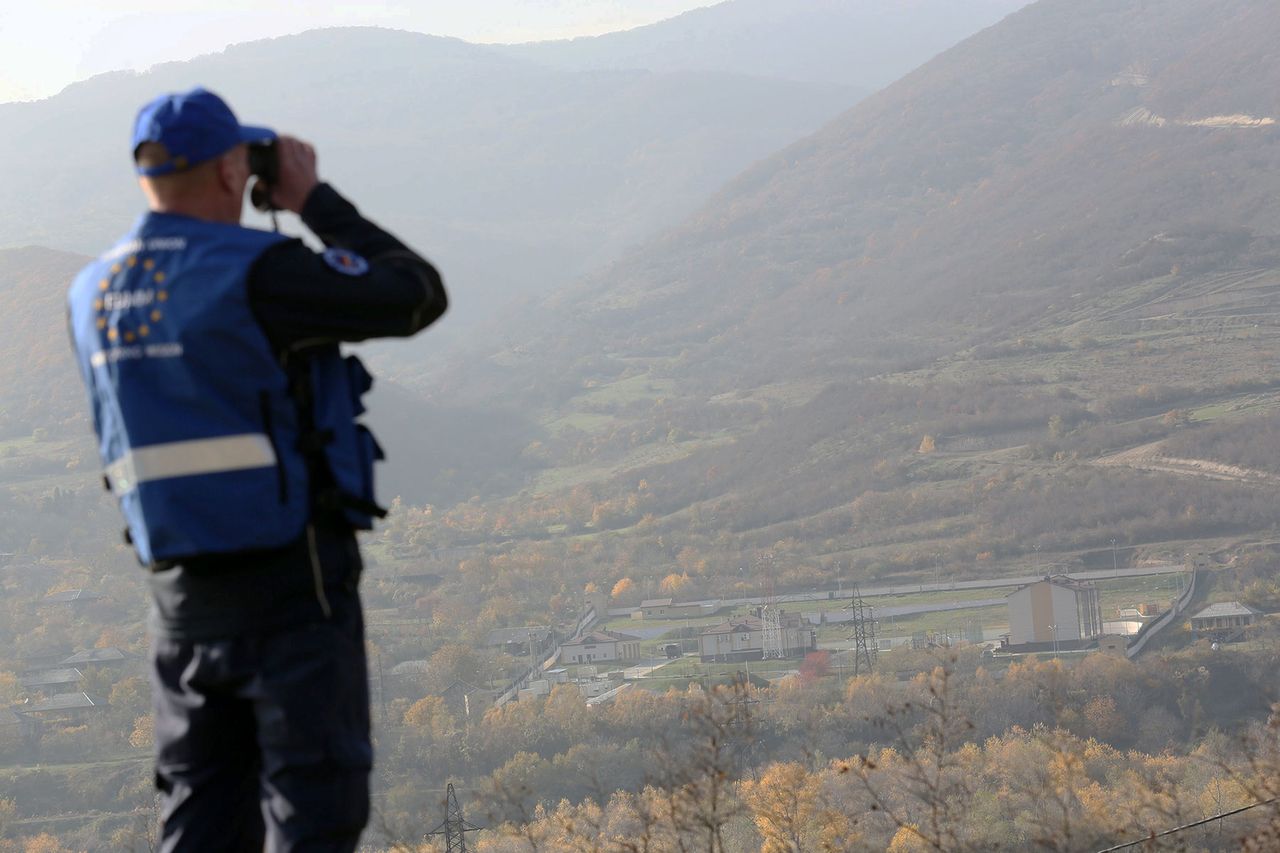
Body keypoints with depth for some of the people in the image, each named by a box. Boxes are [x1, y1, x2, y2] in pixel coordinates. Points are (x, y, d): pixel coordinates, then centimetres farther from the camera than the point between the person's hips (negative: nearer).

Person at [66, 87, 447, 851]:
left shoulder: (92, 294, 7)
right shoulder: (256, 273, -16)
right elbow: (418, 297, -8)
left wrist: (222, 236, 20)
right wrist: (316, 202, 2)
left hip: (183, 588, 7)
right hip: (293, 586, -7)